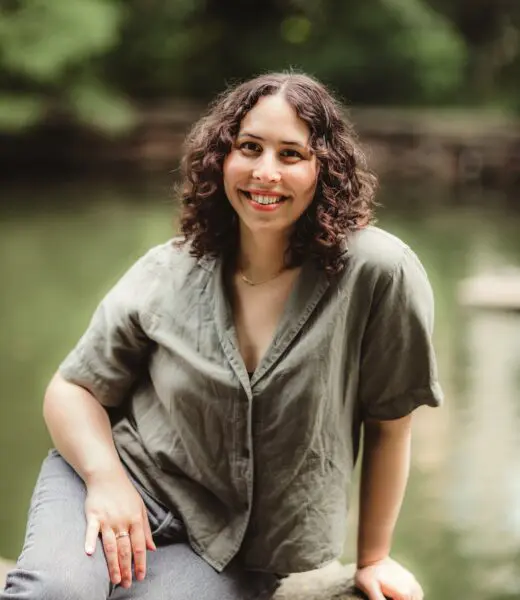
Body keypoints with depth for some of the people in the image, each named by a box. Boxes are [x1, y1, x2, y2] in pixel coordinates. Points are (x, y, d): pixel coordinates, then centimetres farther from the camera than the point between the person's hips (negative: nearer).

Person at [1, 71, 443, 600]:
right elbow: (72, 389, 4)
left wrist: (373, 557, 5)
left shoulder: (377, 272, -15)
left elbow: (388, 421, -4)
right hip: (127, 475, 0)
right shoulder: (169, 274, -4)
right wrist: (105, 476, -16)